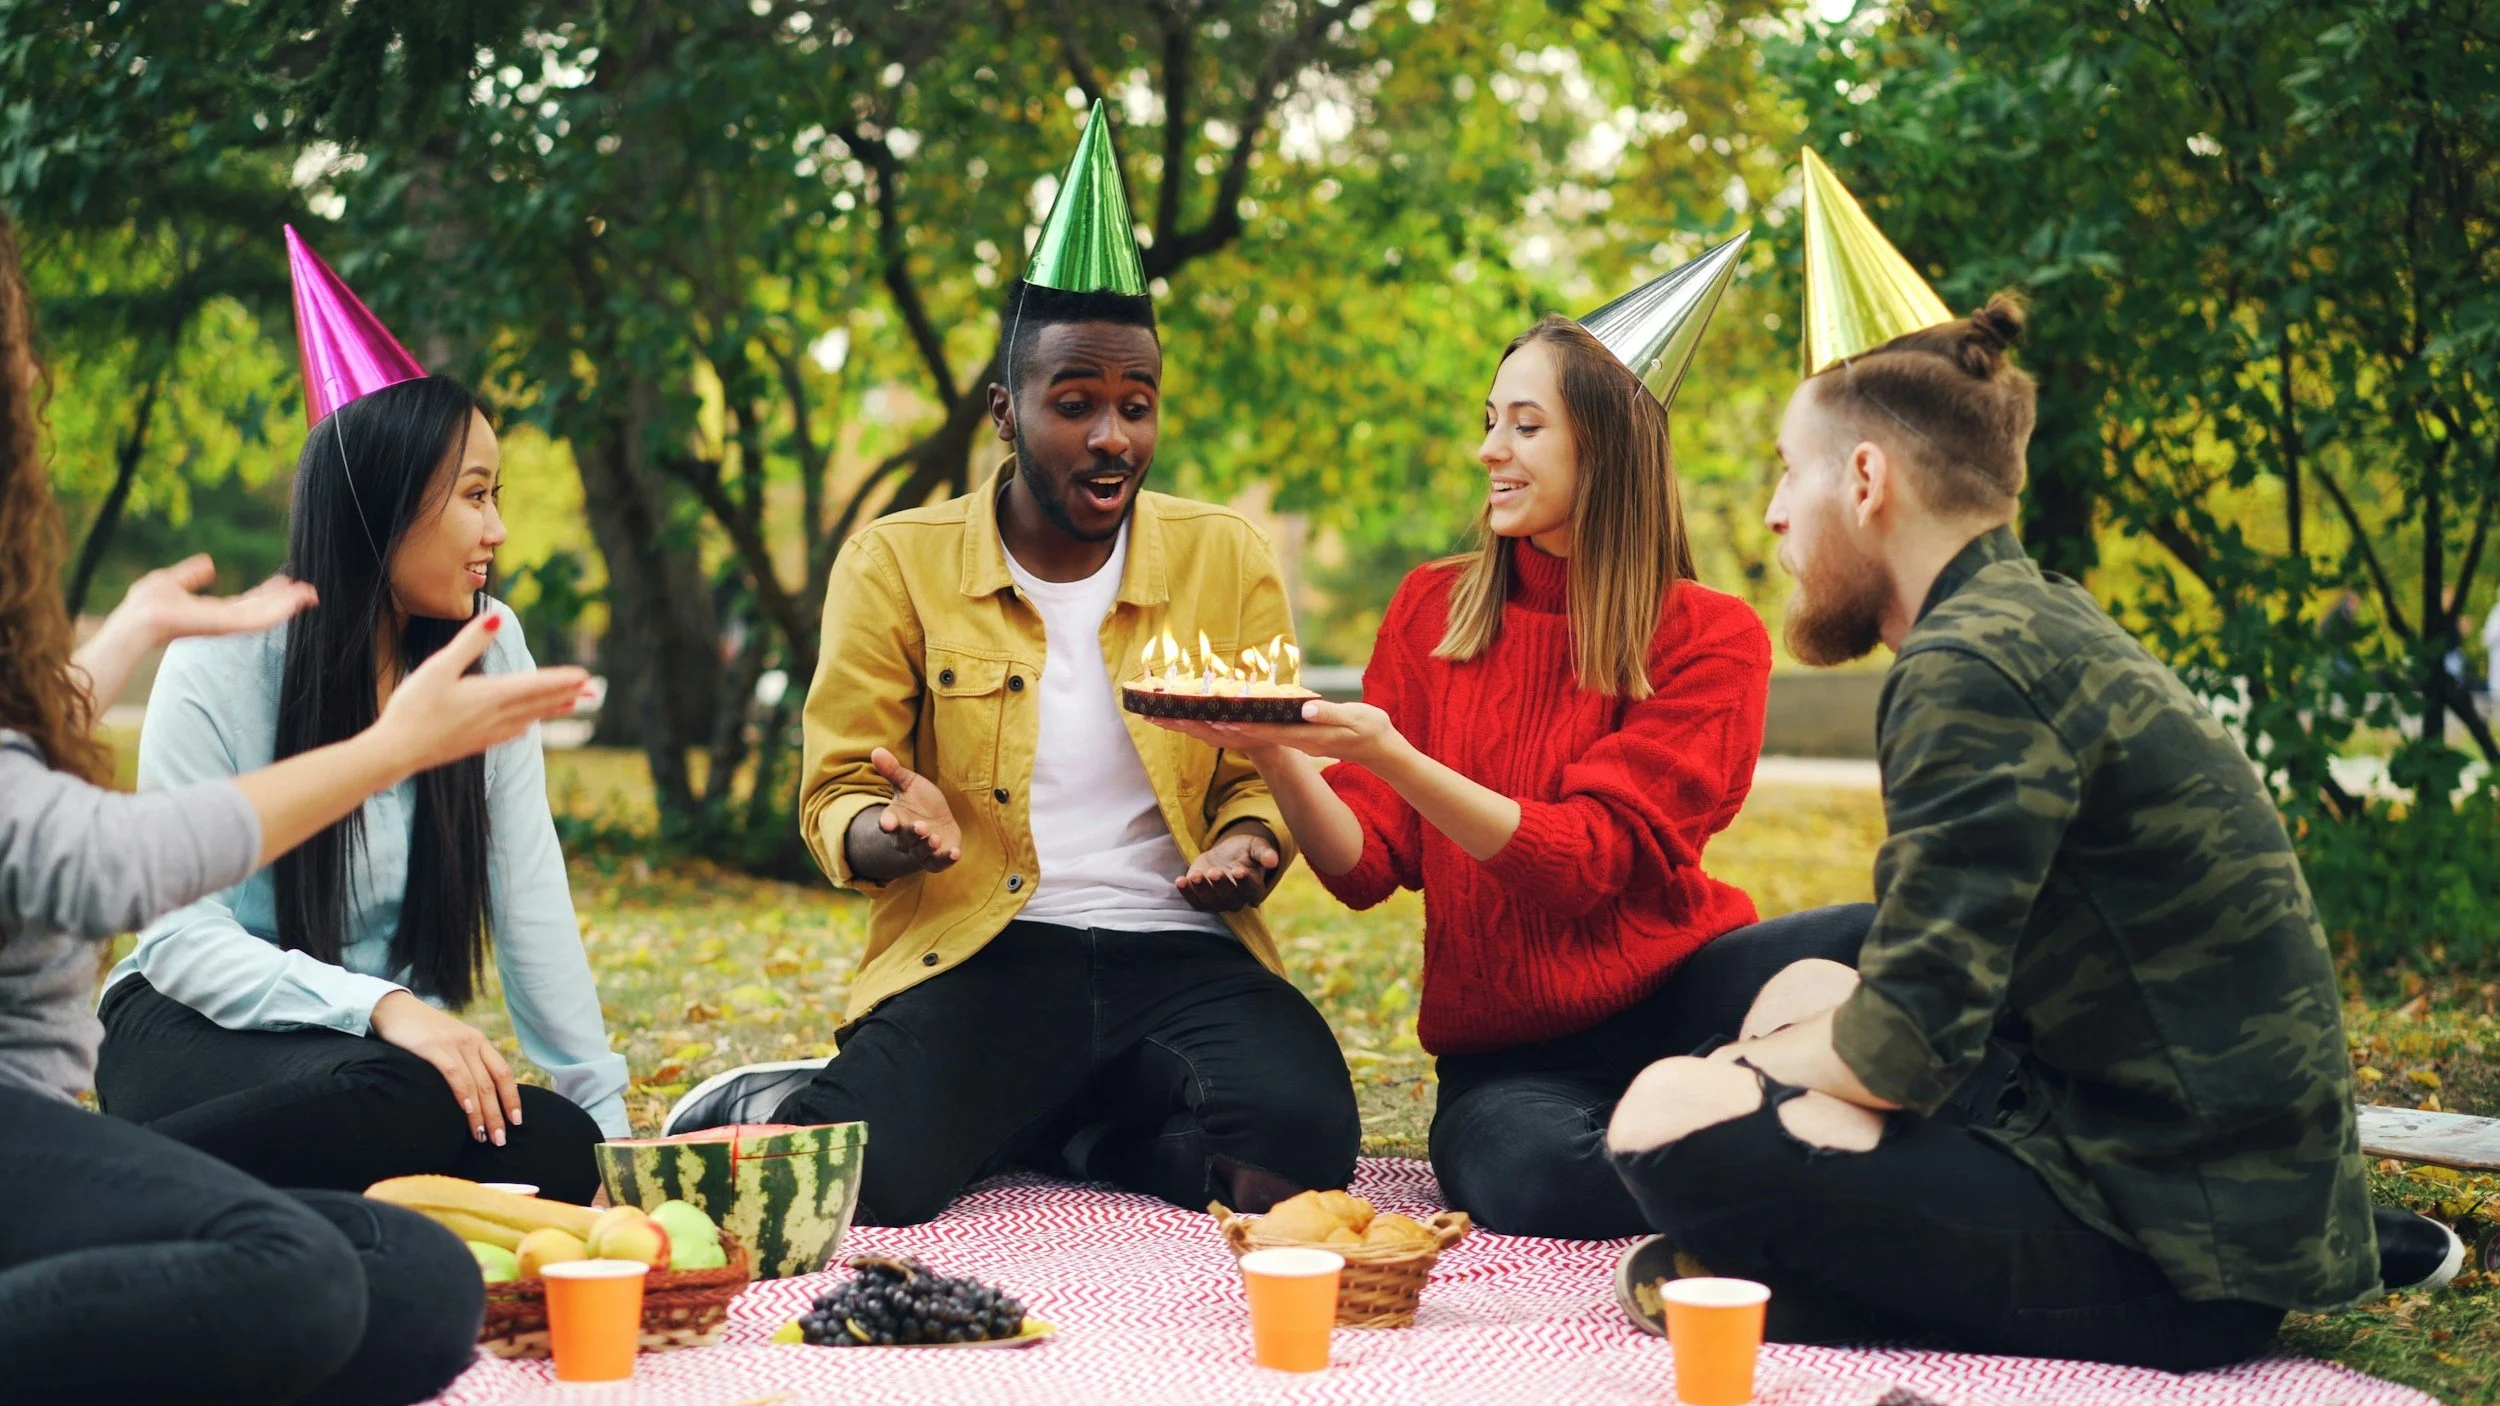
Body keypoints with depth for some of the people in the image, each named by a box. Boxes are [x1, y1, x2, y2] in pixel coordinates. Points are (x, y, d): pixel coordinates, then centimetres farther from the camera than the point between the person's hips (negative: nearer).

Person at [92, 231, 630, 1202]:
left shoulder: (486, 646, 0)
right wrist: (380, 1006, -34)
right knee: (392, 1095, -37)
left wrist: (606, 1112, -9)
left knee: (562, 1152, -27)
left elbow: (530, 905, -1)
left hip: (394, 1043, 4)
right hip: (202, 1040, -4)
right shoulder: (226, 661, -11)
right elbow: (182, 938, -17)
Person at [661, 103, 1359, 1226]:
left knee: (1300, 1154, -28)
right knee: (868, 1182, -30)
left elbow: (1261, 778, 12)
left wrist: (1246, 843, -13)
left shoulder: (1226, 561, 10)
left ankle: (1038, 1124, 2)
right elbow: (836, 798, 4)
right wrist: (892, 832, -21)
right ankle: (765, 1108, 9)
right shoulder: (897, 564, 5)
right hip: (976, 953, -2)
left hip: (1179, 949, 2)